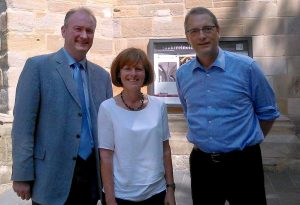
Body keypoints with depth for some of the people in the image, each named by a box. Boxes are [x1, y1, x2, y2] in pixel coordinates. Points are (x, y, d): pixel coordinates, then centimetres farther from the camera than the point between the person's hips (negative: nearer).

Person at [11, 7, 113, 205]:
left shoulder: (102, 76, 9)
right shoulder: (38, 66, -4)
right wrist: (22, 175, -11)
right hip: (52, 177, -4)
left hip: (92, 175, 4)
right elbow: (23, 124, -8)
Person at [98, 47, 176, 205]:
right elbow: (106, 157, -9)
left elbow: (165, 150, 4)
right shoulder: (107, 108, -9)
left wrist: (170, 187, 3)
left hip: (156, 192, 3)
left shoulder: (158, 106, -2)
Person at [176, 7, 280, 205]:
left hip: (243, 163, -3)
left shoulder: (246, 67, -9)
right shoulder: (182, 74, 1)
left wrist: (247, 143, 9)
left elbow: (268, 112, 3)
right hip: (201, 163, 3)